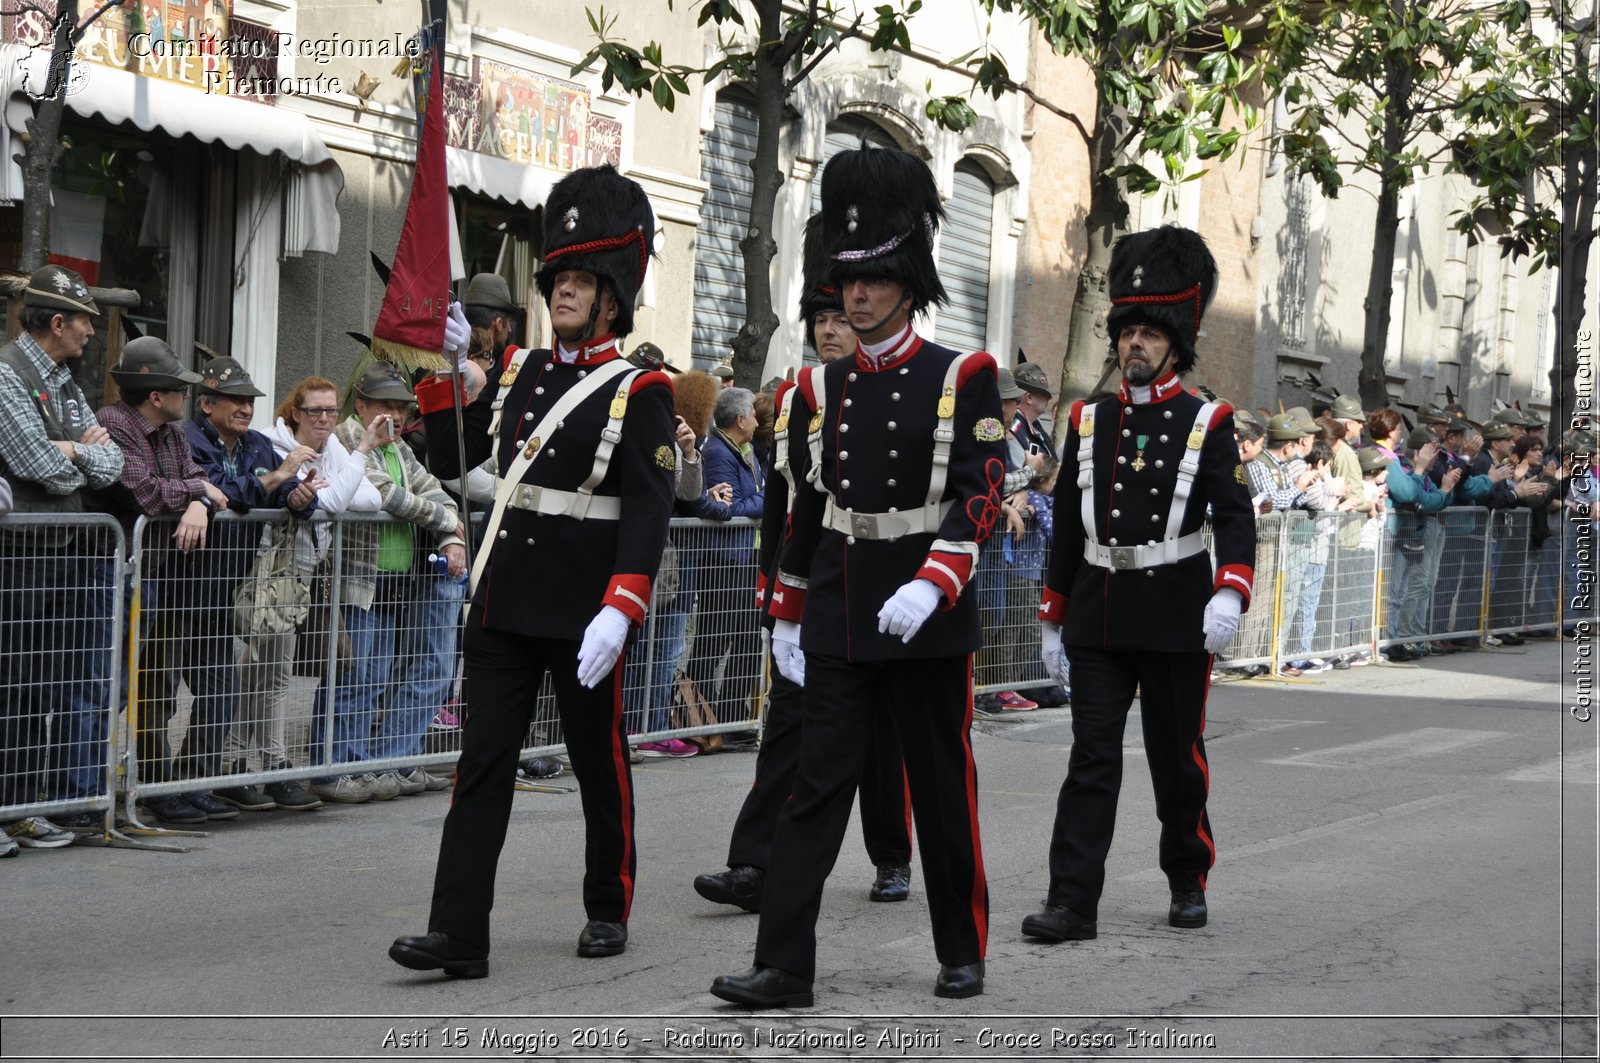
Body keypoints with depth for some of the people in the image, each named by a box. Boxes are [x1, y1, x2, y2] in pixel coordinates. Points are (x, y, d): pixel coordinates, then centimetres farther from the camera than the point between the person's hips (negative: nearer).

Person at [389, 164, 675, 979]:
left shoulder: (638, 393, -8)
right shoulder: (523, 371, 10)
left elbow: (648, 512, -14)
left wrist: (619, 611, -24)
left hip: (583, 615, -5)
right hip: (503, 604, 5)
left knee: (599, 763, 10)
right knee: (483, 763, -2)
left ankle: (609, 909, 28)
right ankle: (458, 935, -5)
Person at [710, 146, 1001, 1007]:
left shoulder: (961, 380, -3)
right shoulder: (819, 387, 9)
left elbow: (980, 497, -11)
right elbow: (804, 509, 14)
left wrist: (929, 587, -24)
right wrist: (787, 617, 13)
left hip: (927, 620, -3)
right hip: (838, 623, 3)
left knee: (943, 791, 8)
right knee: (817, 786, -2)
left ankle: (962, 954, 22)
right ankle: (784, 966, -4)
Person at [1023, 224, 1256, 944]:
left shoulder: (1208, 424, -2)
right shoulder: (1088, 421, 8)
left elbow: (1235, 515, -11)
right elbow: (1068, 527, 12)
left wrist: (1230, 594, -27)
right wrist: (1052, 618, 12)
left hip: (1176, 617, -2)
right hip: (1098, 618, 2)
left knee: (1178, 758, 10)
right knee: (1091, 757, -4)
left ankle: (1188, 883, 28)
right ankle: (1073, 905, -7)